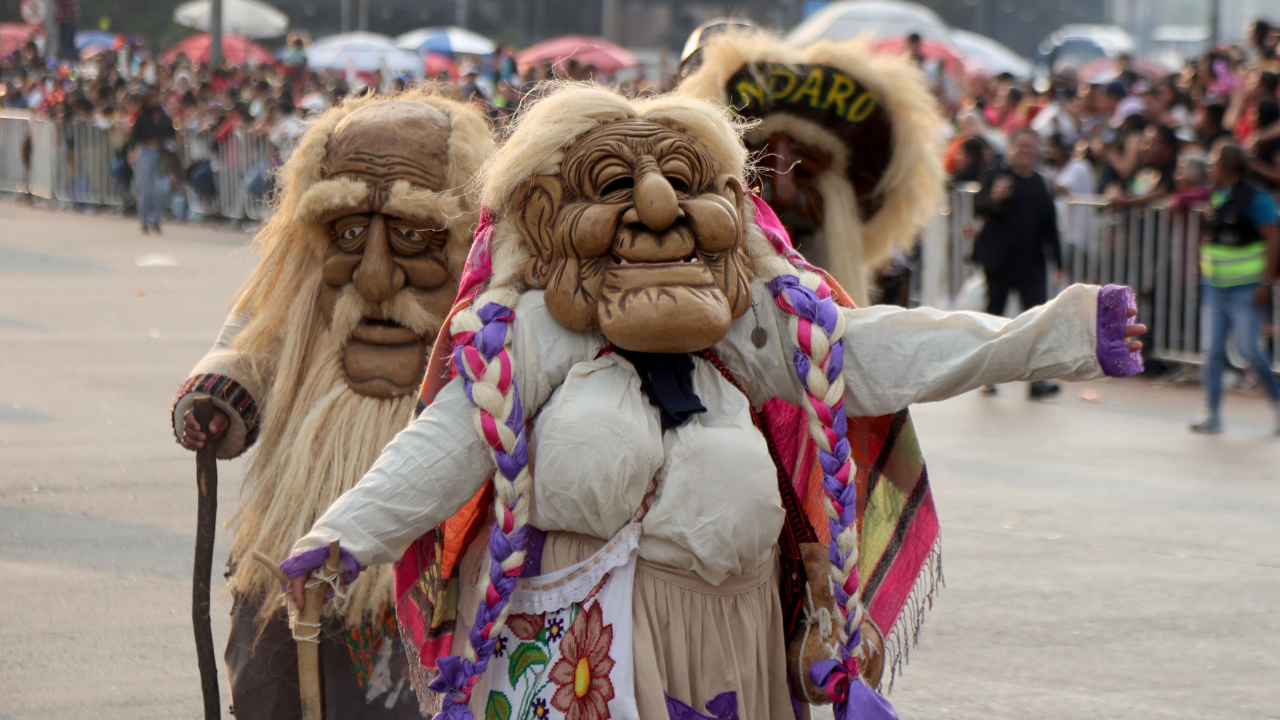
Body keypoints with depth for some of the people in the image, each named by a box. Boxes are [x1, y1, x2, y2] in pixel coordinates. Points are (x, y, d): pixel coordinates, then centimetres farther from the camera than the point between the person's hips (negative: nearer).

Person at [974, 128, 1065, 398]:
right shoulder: (998, 177, -3)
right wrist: (994, 198, -35)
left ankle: (1038, 378, -11)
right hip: (1000, 261, -3)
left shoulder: (1041, 184, 10)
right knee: (993, 314, 7)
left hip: (1032, 261, 3)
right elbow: (979, 207, -13)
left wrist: (1057, 259, 13)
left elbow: (1050, 223, 14)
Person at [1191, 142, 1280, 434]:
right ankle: (1213, 415, 6)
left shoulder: (1254, 199, -12)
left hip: (1245, 290, -7)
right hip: (1216, 288, 7)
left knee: (1249, 350, -7)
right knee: (1214, 351, 3)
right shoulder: (1215, 197, 10)